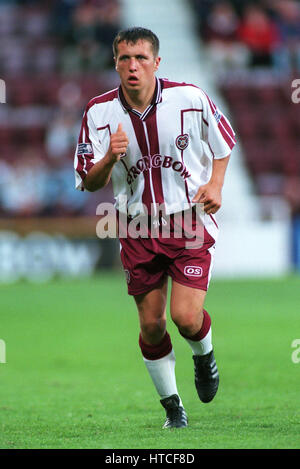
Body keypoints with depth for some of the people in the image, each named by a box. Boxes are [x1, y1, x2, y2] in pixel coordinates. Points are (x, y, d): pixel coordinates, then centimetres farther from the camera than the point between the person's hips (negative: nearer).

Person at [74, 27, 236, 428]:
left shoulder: (190, 97, -10)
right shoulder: (99, 112, -8)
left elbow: (223, 140, 9)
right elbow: (89, 182, -4)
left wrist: (215, 184, -6)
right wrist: (110, 158, -24)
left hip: (190, 219, -2)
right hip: (138, 228, 2)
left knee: (186, 317, -14)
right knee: (151, 326, 4)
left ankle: (204, 357, 22)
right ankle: (172, 406, 25)